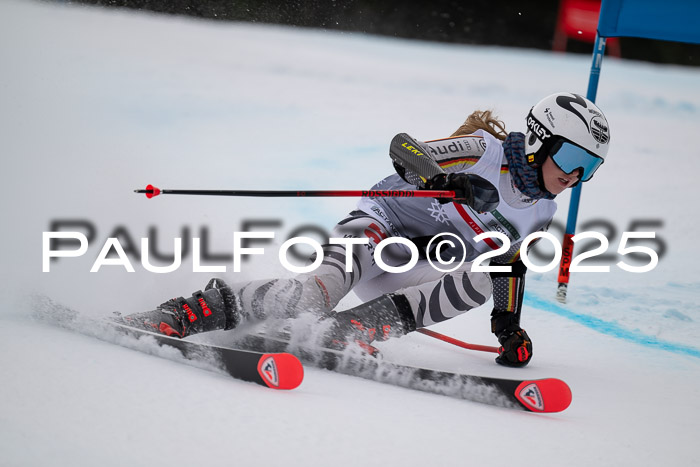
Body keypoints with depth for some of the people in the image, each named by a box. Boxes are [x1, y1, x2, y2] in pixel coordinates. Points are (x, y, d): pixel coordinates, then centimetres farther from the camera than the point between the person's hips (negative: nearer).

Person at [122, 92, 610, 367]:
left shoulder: (540, 212, 8)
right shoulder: (482, 150, -13)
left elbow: (509, 264, 24)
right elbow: (403, 148, -22)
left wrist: (509, 327, 18)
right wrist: (448, 182, -40)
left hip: (419, 267, 7)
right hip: (379, 229, -6)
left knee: (479, 282, -26)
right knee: (319, 292, -35)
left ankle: (352, 328, -29)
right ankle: (190, 311, -29)